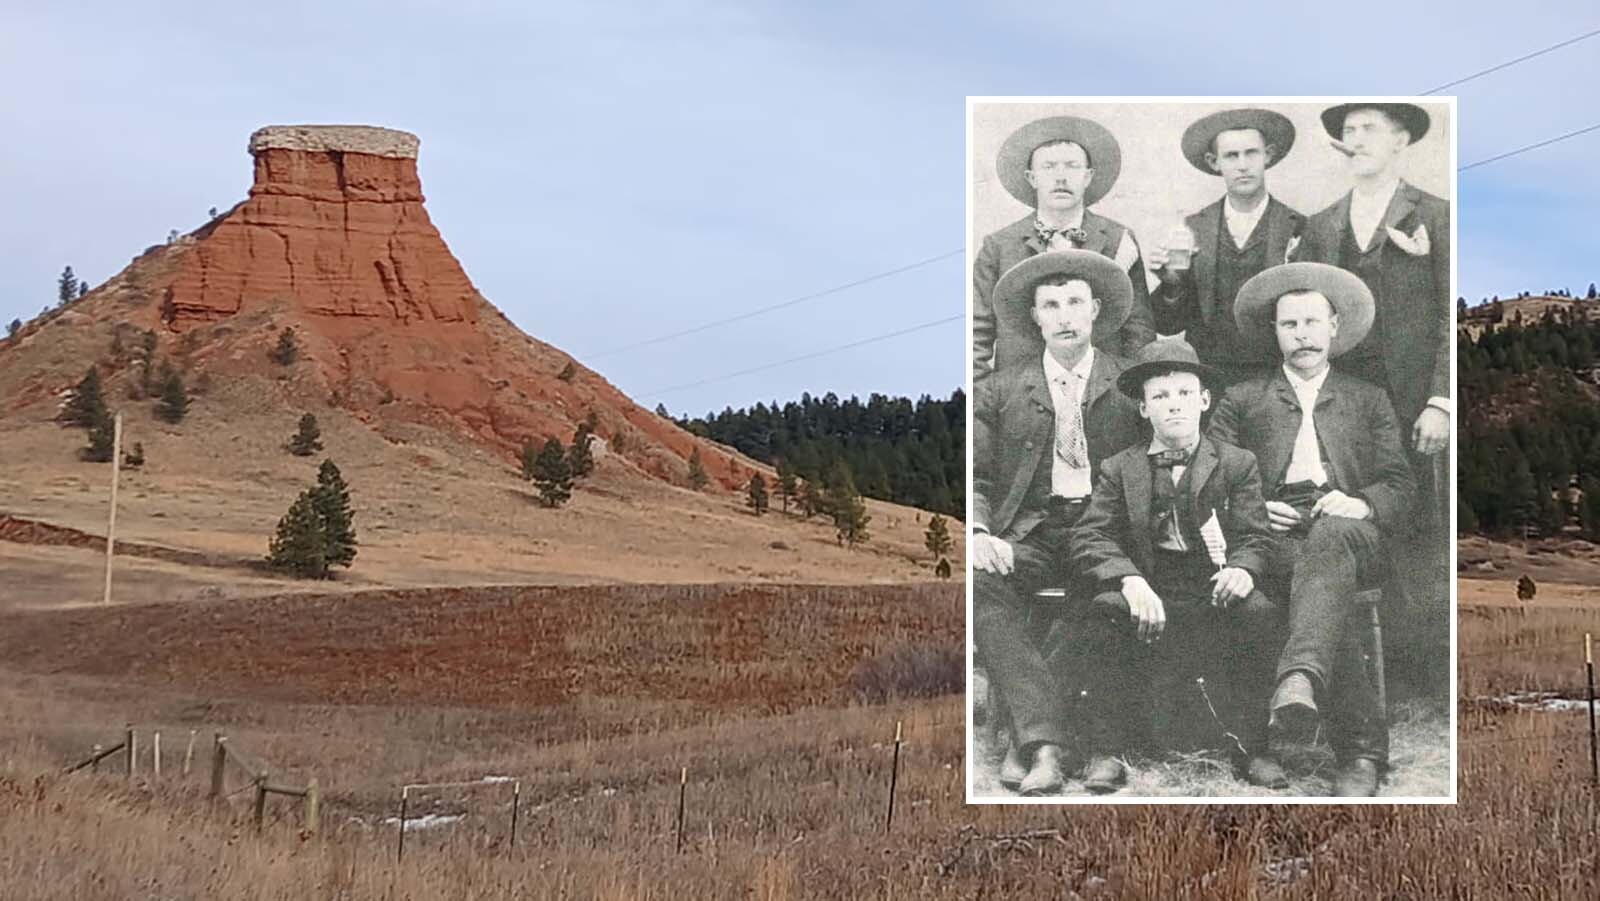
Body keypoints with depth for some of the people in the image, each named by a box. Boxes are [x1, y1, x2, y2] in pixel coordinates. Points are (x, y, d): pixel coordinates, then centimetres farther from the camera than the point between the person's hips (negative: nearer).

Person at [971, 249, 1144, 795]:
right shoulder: (1000, 392, 15)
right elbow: (975, 479, 10)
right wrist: (979, 533, -11)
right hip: (1031, 532, 1)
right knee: (978, 582, -30)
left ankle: (1029, 743, -27)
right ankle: (1046, 741, -35)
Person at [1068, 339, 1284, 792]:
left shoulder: (1238, 464, 11)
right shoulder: (1119, 470, 9)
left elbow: (1255, 537, 2)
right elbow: (1090, 538, -3)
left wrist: (1241, 569, -23)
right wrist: (1130, 581, -24)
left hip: (1214, 592, 0)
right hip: (1148, 597, 0)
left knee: (1259, 612, -30)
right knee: (1103, 615, -30)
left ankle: (1249, 748, -18)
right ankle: (1109, 748, -18)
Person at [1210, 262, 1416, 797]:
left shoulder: (1369, 401, 28)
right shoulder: (1243, 400, 27)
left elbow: (1401, 487, 16)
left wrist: (1361, 504, -7)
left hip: (1349, 530, -1)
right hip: (1274, 533, 1)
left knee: (1329, 540, -41)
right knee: (1322, 589, -36)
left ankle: (1300, 679, -66)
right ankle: (1362, 747, -41)